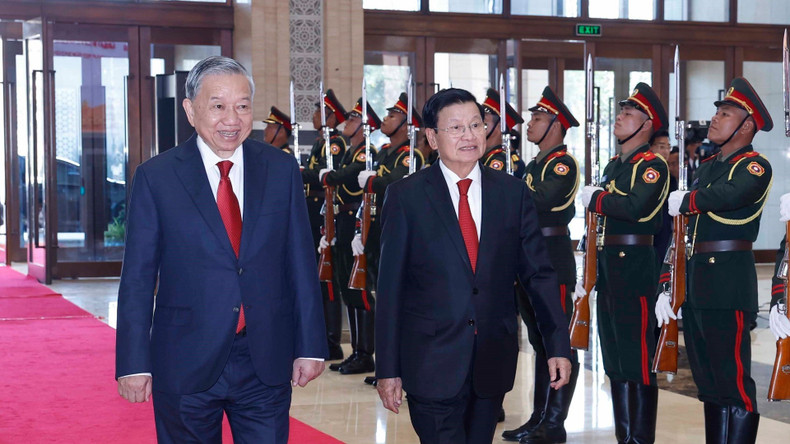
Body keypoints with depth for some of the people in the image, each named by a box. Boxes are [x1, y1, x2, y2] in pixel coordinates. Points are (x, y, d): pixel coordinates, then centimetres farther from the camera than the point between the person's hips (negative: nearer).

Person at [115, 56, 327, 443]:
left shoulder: (281, 170, 4)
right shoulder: (155, 177, -2)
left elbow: (301, 263, 5)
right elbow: (138, 278, -2)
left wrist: (310, 346, 2)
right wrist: (133, 364, -5)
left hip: (267, 363, 2)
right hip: (185, 366, -1)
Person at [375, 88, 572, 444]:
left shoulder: (512, 193, 4)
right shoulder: (406, 196, -3)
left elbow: (539, 274, 6)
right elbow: (390, 288, -3)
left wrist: (558, 346, -1)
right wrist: (388, 369, -5)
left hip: (492, 363, 3)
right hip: (431, 366, -3)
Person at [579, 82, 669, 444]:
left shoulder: (653, 165, -9)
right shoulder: (613, 166, 18)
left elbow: (637, 207, -27)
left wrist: (595, 199, -12)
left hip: (636, 271, -9)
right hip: (607, 270, 9)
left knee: (639, 360, -4)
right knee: (615, 360, 12)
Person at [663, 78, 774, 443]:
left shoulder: (755, 166, -7)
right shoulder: (706, 167, 18)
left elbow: (727, 196, -30)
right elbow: (682, 231, 20)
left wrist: (684, 201, -12)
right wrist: (666, 287, 15)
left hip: (728, 286, -8)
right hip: (694, 285, 9)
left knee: (734, 385, -6)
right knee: (708, 383, 13)